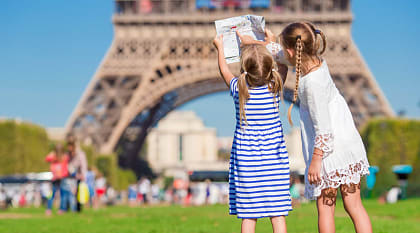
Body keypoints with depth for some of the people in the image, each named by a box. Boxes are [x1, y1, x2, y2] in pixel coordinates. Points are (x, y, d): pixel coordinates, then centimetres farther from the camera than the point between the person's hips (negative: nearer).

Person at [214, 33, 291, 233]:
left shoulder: (239, 90, -8)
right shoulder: (275, 88, -6)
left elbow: (225, 71, 14)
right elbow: (283, 67, 17)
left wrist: (220, 48, 30)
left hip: (246, 159, -1)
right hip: (274, 160, 1)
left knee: (248, 215, 2)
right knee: (278, 213, 2)